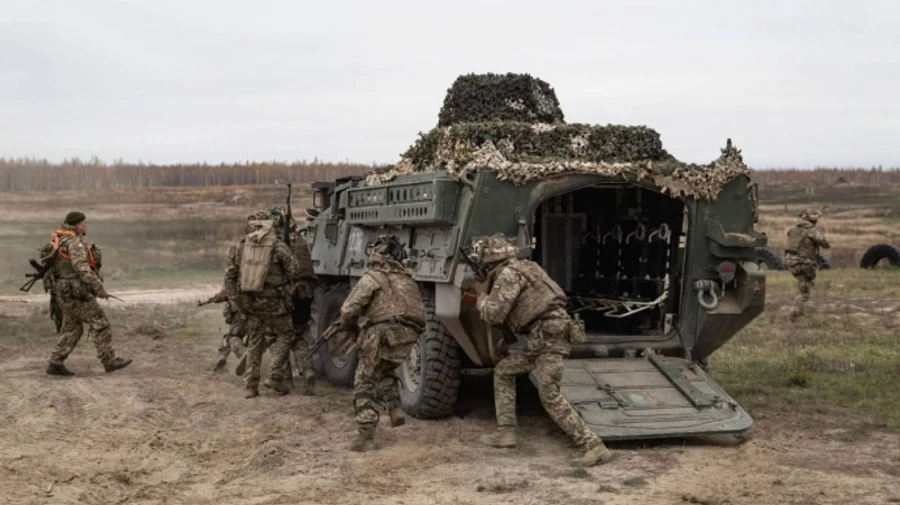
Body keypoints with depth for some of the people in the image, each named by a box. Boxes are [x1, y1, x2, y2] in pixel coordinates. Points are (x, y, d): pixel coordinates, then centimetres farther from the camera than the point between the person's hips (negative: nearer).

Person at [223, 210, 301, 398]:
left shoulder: (241, 247, 4)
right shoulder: (278, 247, -9)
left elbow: (229, 275, 6)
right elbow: (294, 272, -8)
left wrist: (235, 299, 10)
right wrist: (288, 287, 12)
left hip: (250, 303, 5)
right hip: (273, 303, -5)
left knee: (255, 342, 14)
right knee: (283, 335, 10)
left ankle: (251, 386, 13)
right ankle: (275, 377, 0)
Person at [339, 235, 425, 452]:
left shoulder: (372, 278, 0)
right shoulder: (407, 279, 21)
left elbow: (348, 310, -6)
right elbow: (418, 310, 20)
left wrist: (349, 324, 18)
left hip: (383, 335, -6)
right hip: (407, 338, 6)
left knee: (364, 383, 5)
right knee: (384, 372, 33)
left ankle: (366, 435, -2)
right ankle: (395, 408, 15)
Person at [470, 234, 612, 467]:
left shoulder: (509, 273, -9)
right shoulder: (522, 268, 21)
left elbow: (493, 315, -15)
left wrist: (482, 297, 5)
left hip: (550, 336, -10)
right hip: (540, 339, 10)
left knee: (550, 395, -13)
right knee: (503, 370, 18)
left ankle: (594, 446, -14)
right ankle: (506, 431, 17)